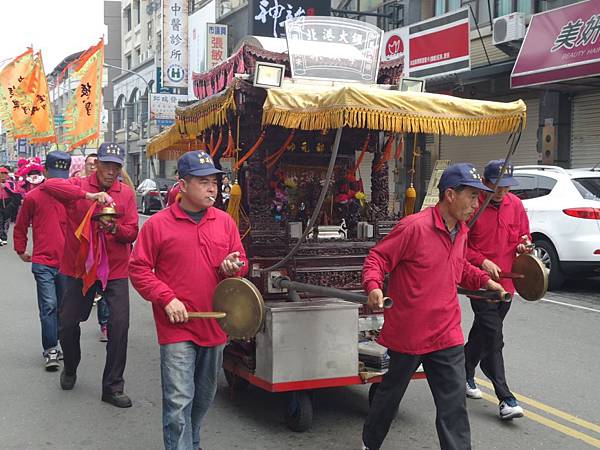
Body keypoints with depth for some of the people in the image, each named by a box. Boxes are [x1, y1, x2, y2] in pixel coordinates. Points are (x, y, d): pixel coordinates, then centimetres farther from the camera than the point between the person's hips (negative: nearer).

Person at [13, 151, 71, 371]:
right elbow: (20, 227, 12)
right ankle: (50, 350, 1)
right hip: (43, 263, -2)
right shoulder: (33, 197, 1)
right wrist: (21, 251, 14)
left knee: (62, 306, 11)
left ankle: (53, 346, 25)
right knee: (49, 306, -7)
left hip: (67, 262, 2)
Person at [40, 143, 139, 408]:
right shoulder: (79, 186, -4)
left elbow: (132, 233, -2)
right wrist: (89, 195, -34)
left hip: (115, 270, 0)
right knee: (68, 324, 10)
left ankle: (113, 386, 9)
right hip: (80, 268, 0)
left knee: (119, 325, -5)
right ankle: (70, 368, 41)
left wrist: (114, 228, -24)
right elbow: (48, 185, -24)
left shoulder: (127, 194, 1)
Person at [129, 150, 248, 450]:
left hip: (215, 325, 5)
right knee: (179, 402, -7)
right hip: (177, 327, -5)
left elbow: (241, 264, 14)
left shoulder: (225, 222, 6)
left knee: (204, 398, 20)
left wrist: (233, 268, -10)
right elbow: (138, 269, -4)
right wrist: (166, 299, -14)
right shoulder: (158, 224, -7)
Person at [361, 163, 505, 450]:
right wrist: (373, 287, -32)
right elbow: (376, 258, -15)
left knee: (454, 406, 3)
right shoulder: (414, 227, -18)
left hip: (447, 336, 6)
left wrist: (484, 280, 12)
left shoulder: (461, 232, 7)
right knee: (391, 393, 15)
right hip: (407, 334, -6)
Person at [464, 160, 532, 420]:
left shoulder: (515, 205, 6)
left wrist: (524, 246, -5)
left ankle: (466, 374, 39)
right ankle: (505, 398, -6)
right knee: (493, 338, -9)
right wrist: (483, 262, -18)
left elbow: (524, 235, 17)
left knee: (483, 332, 19)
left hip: (506, 282, 6)